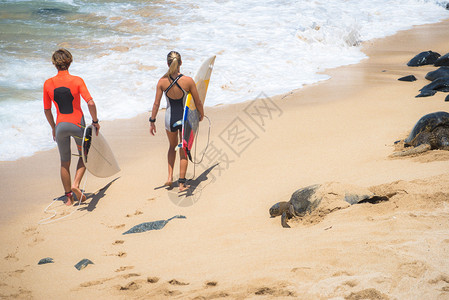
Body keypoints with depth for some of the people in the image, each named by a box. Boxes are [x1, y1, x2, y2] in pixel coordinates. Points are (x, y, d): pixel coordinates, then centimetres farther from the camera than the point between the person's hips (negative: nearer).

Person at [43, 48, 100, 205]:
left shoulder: (48, 84, -1)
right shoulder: (77, 81, -10)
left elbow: (47, 110, 6)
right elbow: (90, 103, -18)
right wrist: (95, 121, -4)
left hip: (60, 126, 2)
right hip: (77, 125, -2)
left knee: (65, 162, 16)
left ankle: (69, 197, 20)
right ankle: (76, 184, -1)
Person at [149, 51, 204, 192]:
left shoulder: (162, 81, -12)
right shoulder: (188, 81, -15)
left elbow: (156, 103, -6)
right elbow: (198, 102, -6)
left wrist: (152, 121, 5)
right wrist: (202, 115, 13)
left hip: (170, 118, 2)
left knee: (172, 146, 27)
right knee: (184, 150, 14)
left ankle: (170, 176, 19)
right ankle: (182, 183, 17)